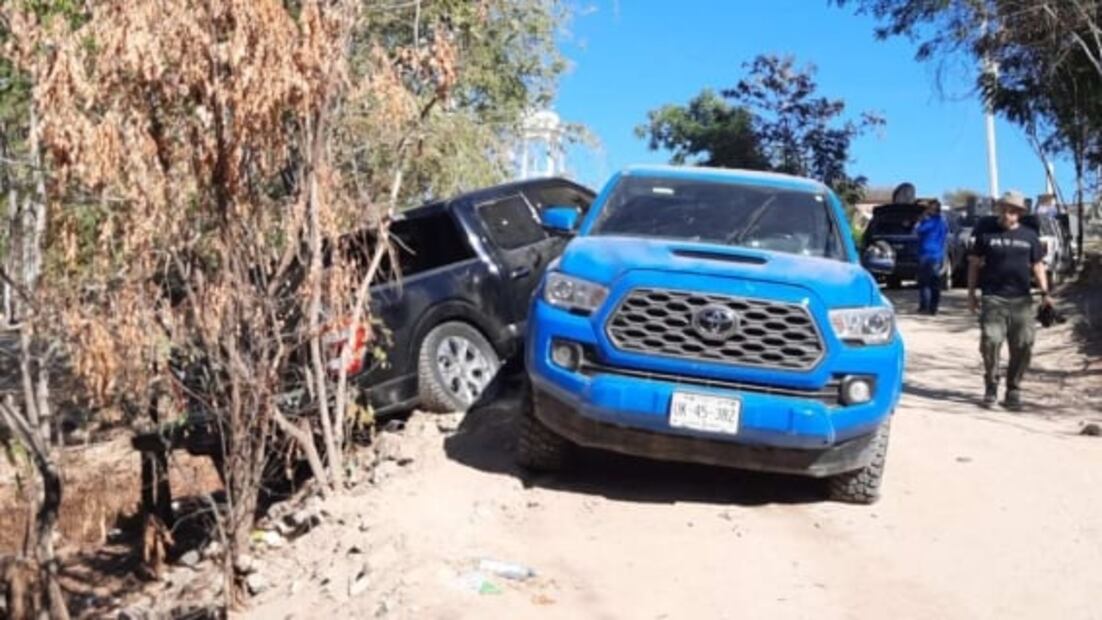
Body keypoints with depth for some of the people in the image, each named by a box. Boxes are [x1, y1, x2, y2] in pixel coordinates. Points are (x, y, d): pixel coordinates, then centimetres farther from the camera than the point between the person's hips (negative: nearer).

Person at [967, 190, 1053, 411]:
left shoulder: (1029, 236, 11)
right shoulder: (986, 233, 5)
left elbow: (1038, 266, 14)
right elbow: (974, 264, 9)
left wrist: (1044, 292, 2)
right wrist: (971, 293, 5)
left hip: (1021, 300, 2)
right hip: (993, 298, -2)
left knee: (1023, 346, 0)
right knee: (990, 341, -14)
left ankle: (1013, 390, 14)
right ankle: (991, 386, 4)